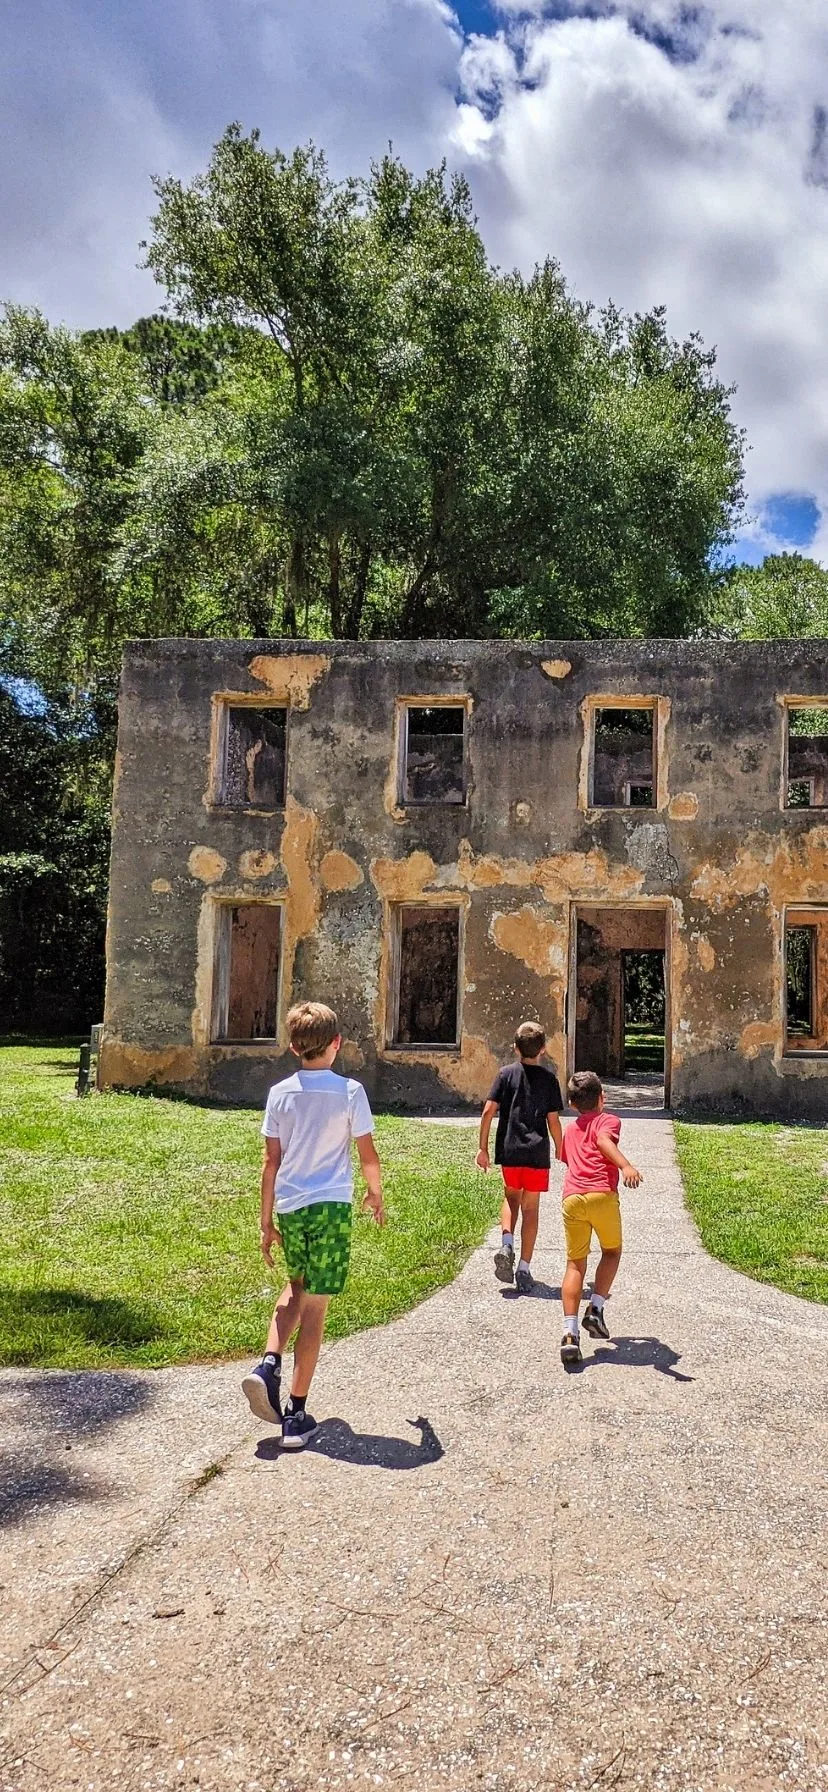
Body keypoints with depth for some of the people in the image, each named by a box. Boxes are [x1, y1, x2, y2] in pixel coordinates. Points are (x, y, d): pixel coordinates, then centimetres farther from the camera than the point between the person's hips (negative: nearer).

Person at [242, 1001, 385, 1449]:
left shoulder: (280, 1093, 2)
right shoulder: (349, 1092, -5)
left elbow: (272, 1161, 3)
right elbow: (368, 1154, -1)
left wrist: (266, 1220, 10)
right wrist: (375, 1194, 17)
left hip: (289, 1207, 3)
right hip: (331, 1205, -3)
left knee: (296, 1288, 26)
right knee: (314, 1307, 3)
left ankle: (268, 1364, 6)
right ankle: (296, 1415, 8)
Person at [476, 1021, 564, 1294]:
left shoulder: (506, 1074, 0)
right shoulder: (549, 1078, -1)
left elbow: (488, 1112, -5)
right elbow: (553, 1120, -2)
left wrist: (483, 1148, 2)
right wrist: (560, 1150, 13)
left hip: (509, 1150, 1)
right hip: (538, 1151, -1)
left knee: (511, 1197, 22)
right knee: (530, 1209, 7)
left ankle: (506, 1244, -1)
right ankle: (524, 1270, 6)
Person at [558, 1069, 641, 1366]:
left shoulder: (570, 1129, 27)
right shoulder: (608, 1120, 11)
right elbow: (604, 1141, -13)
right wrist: (626, 1166, -28)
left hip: (571, 1197, 3)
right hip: (602, 1194, -3)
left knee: (575, 1264, 7)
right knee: (612, 1252, 21)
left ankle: (570, 1333, -6)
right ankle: (595, 1309, 7)